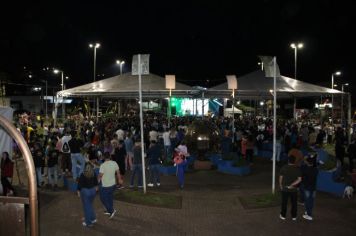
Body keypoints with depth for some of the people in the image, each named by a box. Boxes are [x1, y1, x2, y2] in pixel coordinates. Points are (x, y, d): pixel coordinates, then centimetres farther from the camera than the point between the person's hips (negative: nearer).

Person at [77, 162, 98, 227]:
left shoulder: (83, 175, -17)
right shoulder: (94, 174, -5)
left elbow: (80, 184, -11)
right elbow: (96, 183, 7)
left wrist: (78, 191, 2)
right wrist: (96, 188, 24)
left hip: (85, 191, -4)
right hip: (93, 190, 4)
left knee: (86, 207, 7)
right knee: (90, 205, 25)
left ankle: (88, 223, 16)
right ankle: (93, 219, 27)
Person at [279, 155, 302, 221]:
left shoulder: (284, 168, -8)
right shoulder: (297, 169, -7)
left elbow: (281, 178, -4)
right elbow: (299, 179, -13)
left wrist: (281, 185, 9)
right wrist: (292, 185, -11)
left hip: (284, 189, 0)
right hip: (293, 189, 0)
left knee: (284, 202, 11)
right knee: (294, 203, 14)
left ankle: (283, 215, 20)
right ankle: (294, 216, 23)